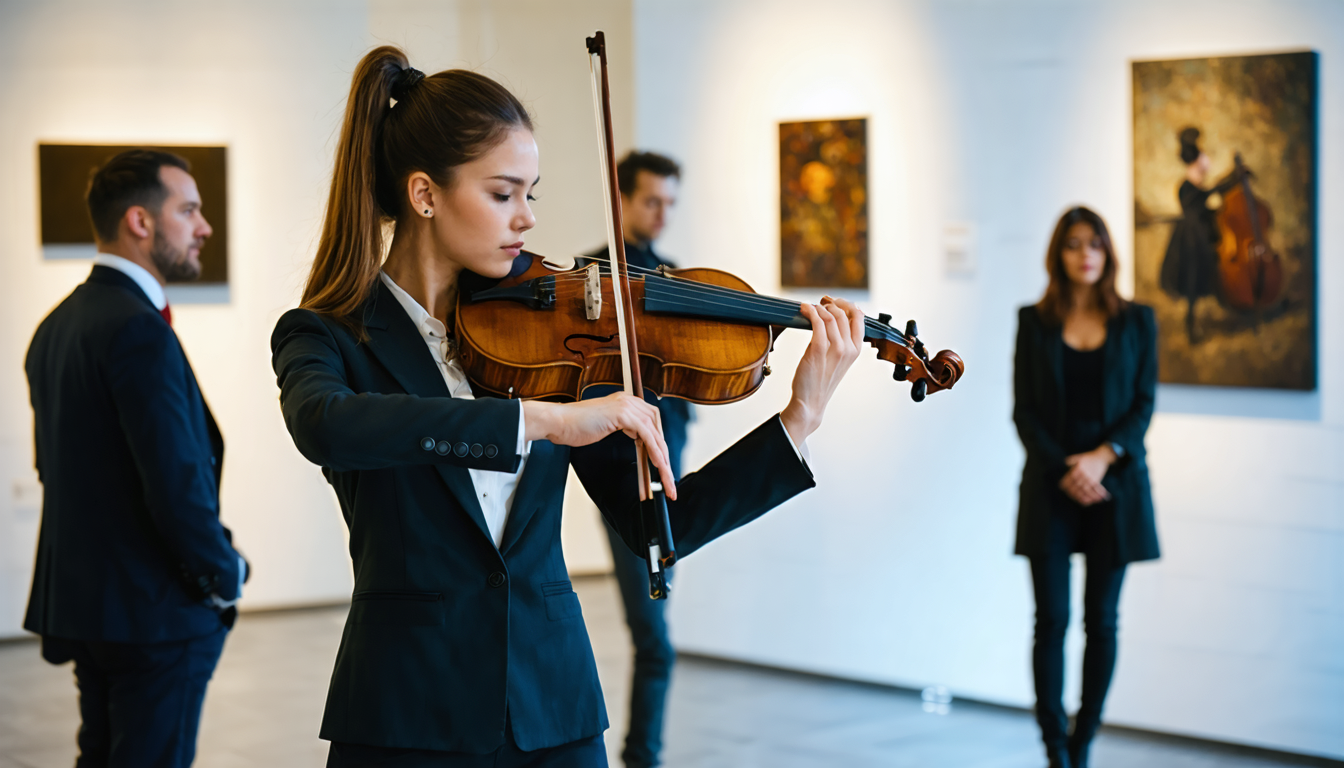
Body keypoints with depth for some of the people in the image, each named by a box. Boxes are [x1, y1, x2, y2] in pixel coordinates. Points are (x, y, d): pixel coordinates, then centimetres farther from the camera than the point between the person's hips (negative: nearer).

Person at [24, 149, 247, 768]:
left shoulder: (57, 325, 11)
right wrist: (225, 574, -9)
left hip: (80, 596, 10)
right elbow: (176, 480, -24)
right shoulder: (139, 329, -20)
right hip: (155, 608, -10)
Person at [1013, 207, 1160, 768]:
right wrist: (1064, 468, -11)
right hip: (1050, 486, 0)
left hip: (1115, 484, 1)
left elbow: (1143, 404, 1)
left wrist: (1103, 456, -14)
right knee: (1051, 619, -4)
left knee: (1101, 620, 2)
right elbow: (1024, 411, 2)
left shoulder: (1136, 322, 6)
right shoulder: (1034, 322, 5)